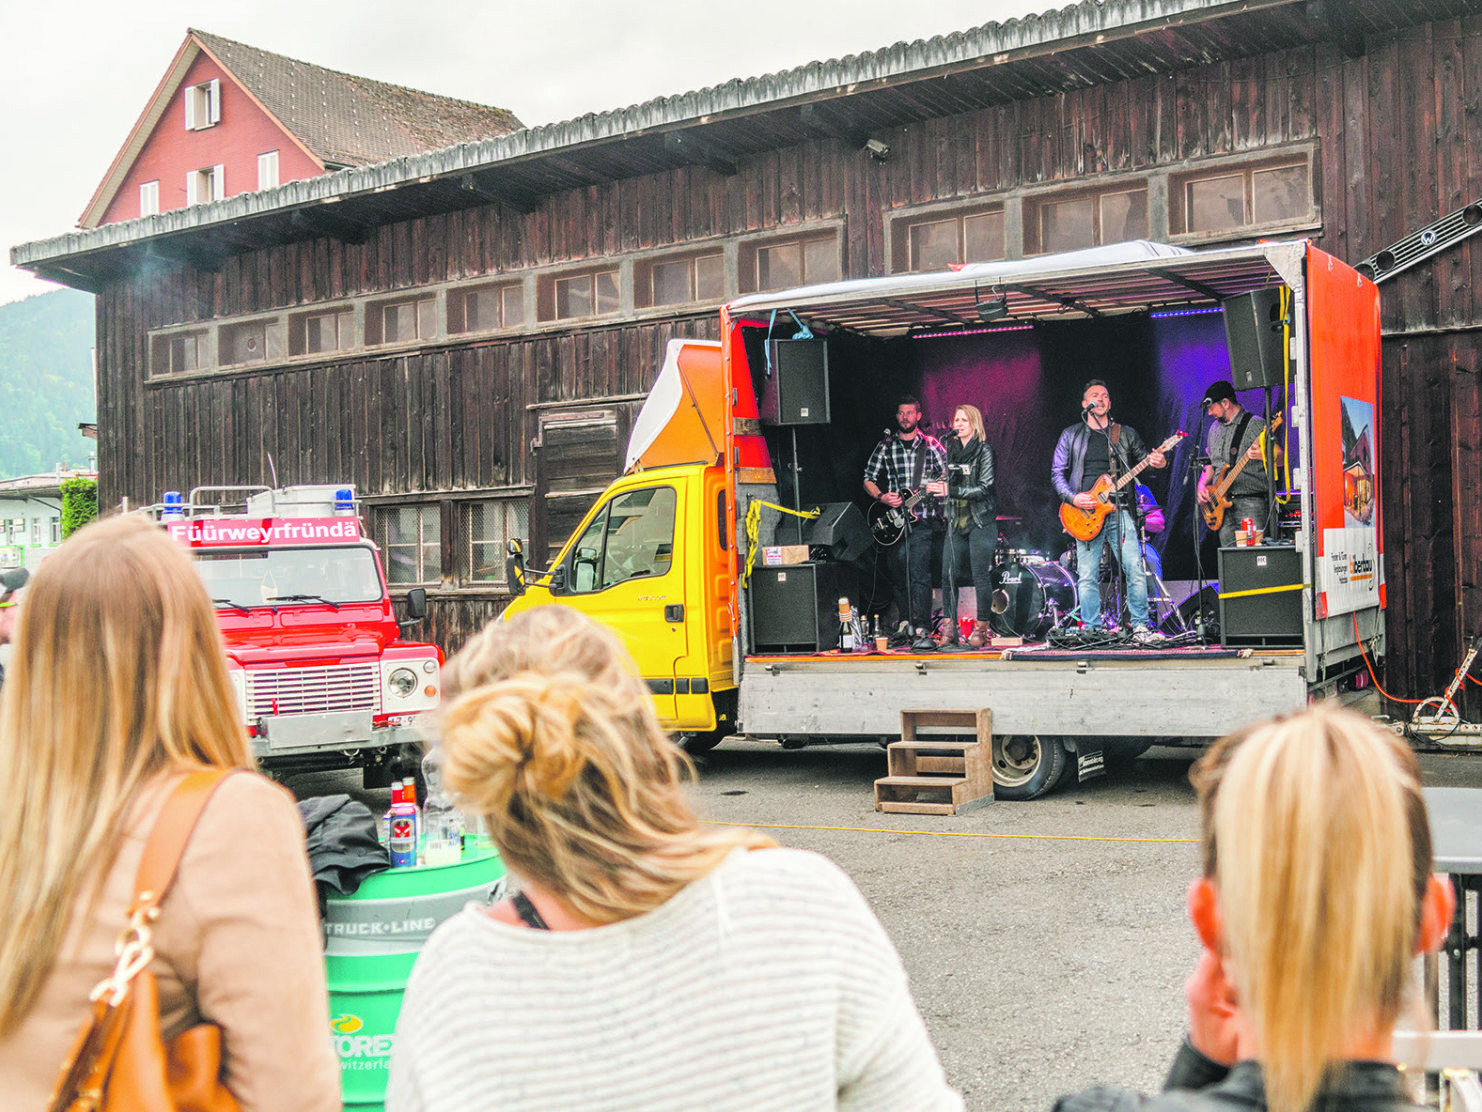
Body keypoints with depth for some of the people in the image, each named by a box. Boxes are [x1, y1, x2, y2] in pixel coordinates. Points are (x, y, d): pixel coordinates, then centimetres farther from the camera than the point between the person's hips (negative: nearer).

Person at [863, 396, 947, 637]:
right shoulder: (885, 447, 10)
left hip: (922, 520, -3)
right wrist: (882, 497, -6)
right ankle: (906, 622, 19)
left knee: (918, 572, -14)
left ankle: (922, 625, -14)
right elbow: (868, 479, 11)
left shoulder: (931, 445, 6)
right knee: (899, 575, 7)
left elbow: (948, 475, 8)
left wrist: (939, 485, -14)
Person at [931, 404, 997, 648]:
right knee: (948, 575, -1)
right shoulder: (951, 449, 12)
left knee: (980, 576, -5)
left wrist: (951, 490, -21)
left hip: (980, 521, -5)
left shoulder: (984, 451, -7)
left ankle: (981, 628, 5)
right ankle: (950, 628, 6)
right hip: (956, 520, 5)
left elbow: (984, 488, -15)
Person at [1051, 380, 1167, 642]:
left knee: (1135, 569, -9)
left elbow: (1143, 458, 13)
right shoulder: (1071, 436, 11)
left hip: (1119, 511, 1)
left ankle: (1140, 627, -1)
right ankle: (1092, 630, 6)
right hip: (1086, 513, 0)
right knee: (1087, 577, -2)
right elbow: (1057, 473, 8)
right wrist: (1072, 498, -8)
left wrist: (1157, 462, -11)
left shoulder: (1126, 434, 15)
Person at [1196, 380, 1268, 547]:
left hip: (1250, 503, -6)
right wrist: (1202, 485, 9)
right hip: (1222, 504, 6)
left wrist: (1263, 455, -32)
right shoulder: (1215, 429, 18)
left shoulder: (1255, 425, -4)